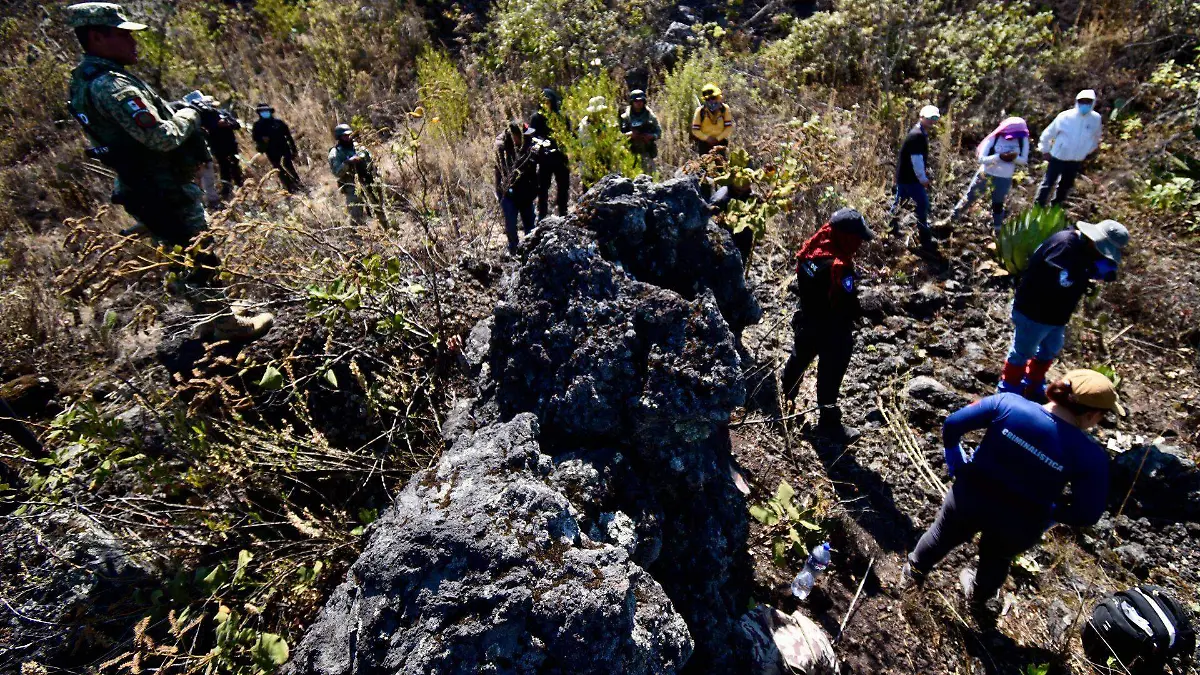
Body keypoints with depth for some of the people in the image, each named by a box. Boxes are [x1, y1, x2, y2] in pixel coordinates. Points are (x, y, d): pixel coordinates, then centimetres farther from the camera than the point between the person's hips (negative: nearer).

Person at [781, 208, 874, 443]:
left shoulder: (811, 249, -9)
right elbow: (847, 307, -27)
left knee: (799, 359, 30)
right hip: (832, 330, -8)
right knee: (829, 377, 10)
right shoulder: (840, 268, -34)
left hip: (807, 322, 8)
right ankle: (829, 423, 29)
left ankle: (783, 396, 54)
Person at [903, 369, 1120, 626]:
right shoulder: (1090, 456, -21)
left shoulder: (1008, 402, -20)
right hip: (1019, 525, 0)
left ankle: (914, 572, 58)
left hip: (970, 497, 0)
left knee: (942, 536, 31)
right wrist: (1046, 511, 6)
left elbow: (951, 426, -14)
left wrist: (958, 468, 1)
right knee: (996, 560, 34)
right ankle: (978, 599, 62)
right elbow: (1086, 515, -14)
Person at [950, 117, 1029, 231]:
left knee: (998, 204, 16)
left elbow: (1024, 160, -4)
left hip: (1005, 178, 2)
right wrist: (1000, 157, -34)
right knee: (969, 197, 8)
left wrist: (1015, 157, -25)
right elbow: (981, 158, -21)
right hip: (986, 174, -2)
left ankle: (997, 229, 32)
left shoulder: (1023, 140, -9)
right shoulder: (994, 138, -18)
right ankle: (951, 220, 23)